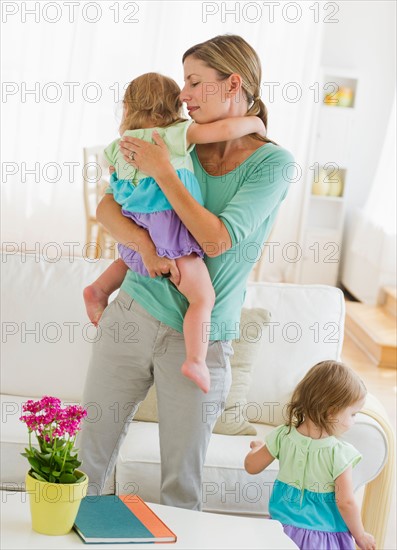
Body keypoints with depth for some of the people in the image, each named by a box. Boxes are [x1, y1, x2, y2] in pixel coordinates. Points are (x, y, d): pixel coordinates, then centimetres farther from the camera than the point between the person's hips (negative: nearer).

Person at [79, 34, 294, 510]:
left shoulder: (272, 163, -7)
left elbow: (216, 239, -18)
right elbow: (107, 207, 2)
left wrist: (162, 171, -16)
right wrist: (145, 244, -17)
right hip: (132, 313, 4)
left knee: (182, 482, 7)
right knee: (91, 453, 11)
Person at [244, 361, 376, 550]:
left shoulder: (282, 436, -10)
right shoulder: (339, 454, -22)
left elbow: (251, 467, 2)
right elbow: (345, 503, -19)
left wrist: (258, 448, 24)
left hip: (283, 526, 4)